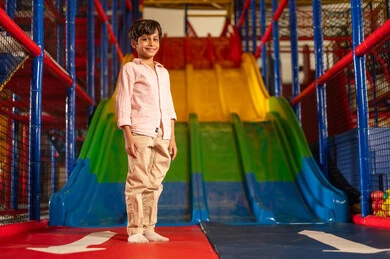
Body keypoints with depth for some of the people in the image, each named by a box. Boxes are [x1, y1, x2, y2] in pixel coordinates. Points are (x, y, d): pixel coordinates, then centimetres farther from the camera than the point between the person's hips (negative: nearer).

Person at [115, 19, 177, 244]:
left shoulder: (163, 72, 19)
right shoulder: (130, 69, 2)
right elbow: (123, 104, -3)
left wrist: (172, 138, 13)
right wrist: (128, 137, -11)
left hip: (162, 136, 6)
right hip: (140, 134, -6)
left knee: (155, 184, 7)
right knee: (138, 183, -5)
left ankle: (149, 229, 15)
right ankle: (135, 231, 3)